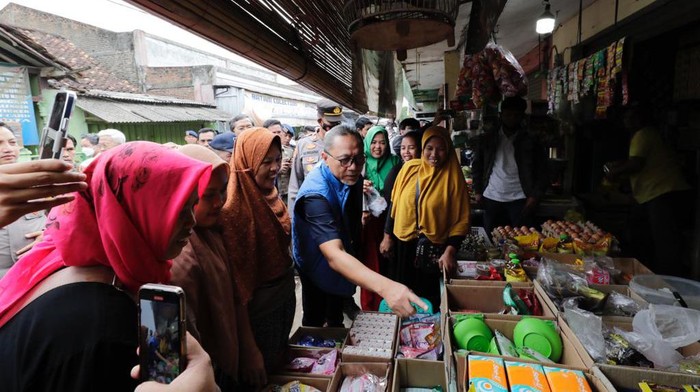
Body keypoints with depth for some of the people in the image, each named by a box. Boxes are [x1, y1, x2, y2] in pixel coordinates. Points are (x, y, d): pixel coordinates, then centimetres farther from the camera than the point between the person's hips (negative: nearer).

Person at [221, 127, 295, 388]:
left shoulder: (269, 194, -1)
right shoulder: (234, 207, -25)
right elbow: (236, 281, -24)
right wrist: (248, 348, -21)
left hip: (285, 293, 7)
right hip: (259, 305, -7)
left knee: (280, 364, 28)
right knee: (260, 377, 16)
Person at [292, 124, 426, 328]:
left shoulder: (354, 178, -14)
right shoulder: (315, 194, -40)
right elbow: (334, 255, -52)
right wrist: (385, 287, -64)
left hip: (344, 264, 7)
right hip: (318, 268, -7)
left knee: (337, 314, 29)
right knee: (315, 322, 15)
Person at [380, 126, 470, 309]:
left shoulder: (453, 177, -10)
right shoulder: (409, 168, -3)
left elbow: (462, 219, -9)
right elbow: (395, 204, 5)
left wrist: (450, 250, -19)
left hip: (435, 249, -2)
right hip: (405, 244, 3)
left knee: (431, 300, 12)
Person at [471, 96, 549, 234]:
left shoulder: (530, 142, 6)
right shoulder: (487, 140, 9)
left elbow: (542, 172, 5)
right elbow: (477, 166, 12)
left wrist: (535, 196, -4)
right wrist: (477, 191, 5)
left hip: (520, 201, -1)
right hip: (491, 199, 1)